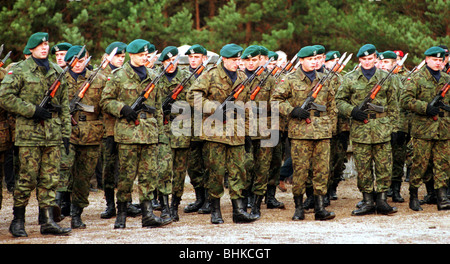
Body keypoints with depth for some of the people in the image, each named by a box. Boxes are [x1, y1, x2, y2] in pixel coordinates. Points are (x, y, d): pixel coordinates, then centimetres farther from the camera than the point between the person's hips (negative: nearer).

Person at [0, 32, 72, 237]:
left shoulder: (57, 72, 15)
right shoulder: (19, 71, -1)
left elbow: (64, 104, 19)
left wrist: (66, 132, 12)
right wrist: (32, 110, -13)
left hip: (53, 134, 5)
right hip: (29, 133, -5)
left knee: (50, 179, 2)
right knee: (27, 179, -4)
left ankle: (47, 221, 5)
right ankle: (18, 221, 7)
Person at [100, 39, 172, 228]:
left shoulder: (151, 77, 16)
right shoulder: (119, 76, 0)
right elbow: (105, 101, 0)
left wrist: (158, 126, 16)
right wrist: (122, 109, -15)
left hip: (149, 132, 5)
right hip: (128, 132, -5)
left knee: (150, 173, 1)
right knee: (127, 174, -2)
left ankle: (148, 214, 2)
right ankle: (121, 214, 8)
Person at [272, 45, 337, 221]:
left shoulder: (324, 80, 14)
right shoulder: (291, 80, 1)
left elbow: (331, 105, 20)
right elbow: (276, 99, 0)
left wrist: (332, 126, 15)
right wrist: (292, 110, -13)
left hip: (322, 131, 4)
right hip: (300, 131, -3)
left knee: (322, 169, 1)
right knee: (300, 169, -3)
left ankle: (320, 208, 5)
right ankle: (299, 208, 6)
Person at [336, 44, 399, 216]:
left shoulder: (385, 78, 9)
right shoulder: (350, 79, 5)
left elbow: (393, 105, 13)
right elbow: (339, 101, 8)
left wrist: (390, 125, 6)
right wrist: (352, 111, -10)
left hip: (381, 130, 1)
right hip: (360, 131, -1)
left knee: (384, 166, 0)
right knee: (363, 169, 2)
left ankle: (381, 201, 8)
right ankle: (368, 202, 9)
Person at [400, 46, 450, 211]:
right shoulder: (417, 79, -2)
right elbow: (405, 100, -10)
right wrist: (426, 108, -18)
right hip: (423, 129, -5)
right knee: (420, 164, -2)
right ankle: (413, 197, 10)